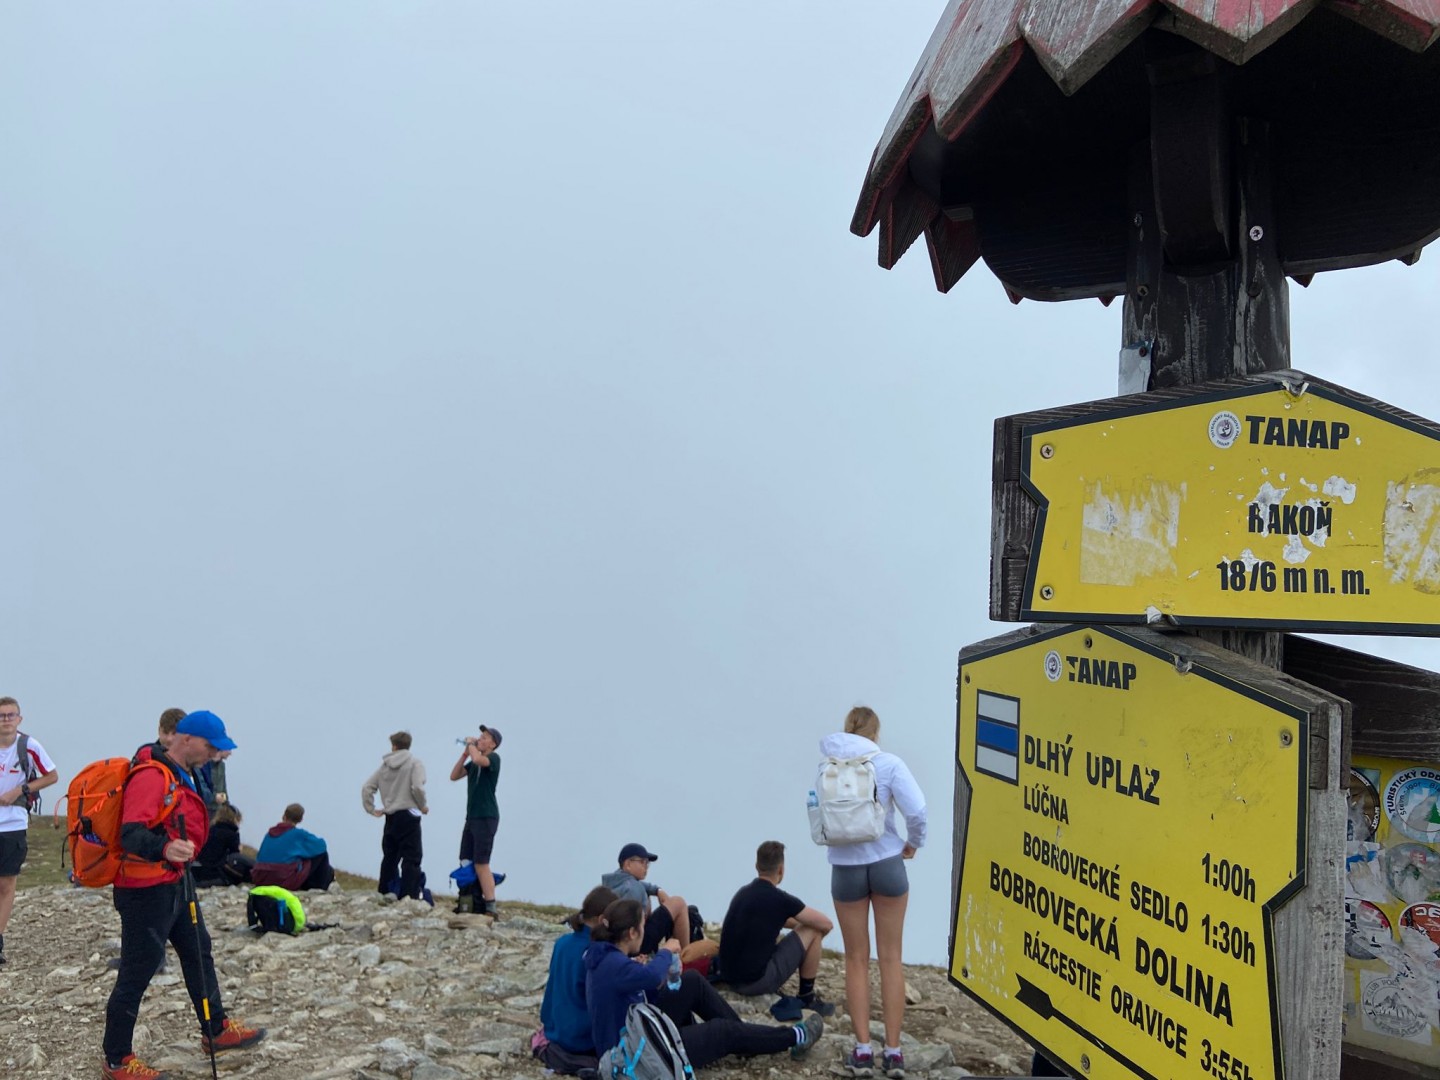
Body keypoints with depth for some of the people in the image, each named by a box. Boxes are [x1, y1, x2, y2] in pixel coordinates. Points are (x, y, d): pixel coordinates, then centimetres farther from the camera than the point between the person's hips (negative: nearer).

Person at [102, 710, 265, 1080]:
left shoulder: (180, 775, 10)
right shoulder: (151, 777, -22)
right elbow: (131, 833, -34)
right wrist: (165, 848, -51)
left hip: (175, 883, 11)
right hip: (146, 891, -11)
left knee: (199, 953, 19)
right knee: (136, 974, 0)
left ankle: (216, 1031, 32)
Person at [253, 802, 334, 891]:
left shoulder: (270, 833, 9)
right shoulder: (298, 834, -5)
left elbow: (259, 857, 17)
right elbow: (321, 844, 6)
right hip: (286, 881, -6)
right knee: (321, 852, 11)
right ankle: (321, 884, 27)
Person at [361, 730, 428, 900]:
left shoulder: (385, 765, 10)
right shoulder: (415, 763, -5)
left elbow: (367, 788, 7)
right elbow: (417, 787, -18)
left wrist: (371, 809, 12)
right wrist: (423, 806, -3)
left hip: (390, 817, 5)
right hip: (408, 815, -5)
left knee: (389, 857, 17)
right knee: (411, 859, -6)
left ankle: (384, 893, 20)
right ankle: (409, 896, -14)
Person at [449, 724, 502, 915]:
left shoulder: (494, 758, -7)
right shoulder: (474, 761, 18)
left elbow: (478, 759, -29)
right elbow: (454, 776, 14)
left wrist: (471, 745, -10)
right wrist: (465, 754, 4)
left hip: (486, 817, -9)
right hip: (472, 817, 9)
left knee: (481, 864, -12)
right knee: (466, 862, 7)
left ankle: (490, 908, -13)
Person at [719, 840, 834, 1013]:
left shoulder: (743, 892, 10)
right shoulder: (781, 899, -12)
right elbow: (827, 924, 0)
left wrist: (797, 922, 24)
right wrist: (804, 920, 19)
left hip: (730, 978, 8)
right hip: (756, 981, -8)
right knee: (813, 931, 4)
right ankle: (807, 997, 14)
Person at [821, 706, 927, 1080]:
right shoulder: (888, 763, -9)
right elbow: (917, 810, -16)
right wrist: (913, 843, 1)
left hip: (845, 867, 1)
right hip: (886, 863, -1)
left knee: (856, 959, 12)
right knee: (890, 958, 9)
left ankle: (863, 1049, 11)